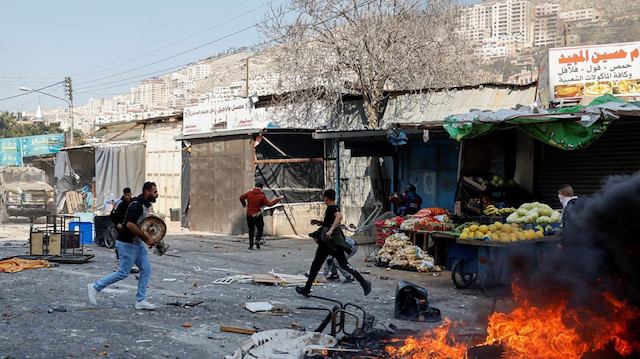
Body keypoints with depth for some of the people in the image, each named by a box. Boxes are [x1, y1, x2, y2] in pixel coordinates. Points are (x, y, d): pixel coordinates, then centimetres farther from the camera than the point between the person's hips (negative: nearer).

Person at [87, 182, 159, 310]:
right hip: (127, 244, -10)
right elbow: (130, 224, -31)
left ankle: (140, 301, 9)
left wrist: (145, 236, 8)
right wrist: (146, 237, -24)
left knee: (146, 269, 5)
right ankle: (95, 287, 13)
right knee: (123, 273, -1)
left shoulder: (144, 205, 11)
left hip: (137, 243, 10)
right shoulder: (137, 205, -21)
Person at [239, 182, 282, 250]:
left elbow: (241, 198, 11)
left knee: (251, 230, 12)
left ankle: (251, 245, 10)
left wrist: (244, 204, 31)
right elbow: (269, 204, -8)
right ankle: (258, 240, -9)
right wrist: (277, 199, 4)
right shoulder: (262, 196, -9)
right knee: (260, 228, 15)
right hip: (258, 215, -3)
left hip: (249, 215, 3)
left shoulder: (249, 193, 1)